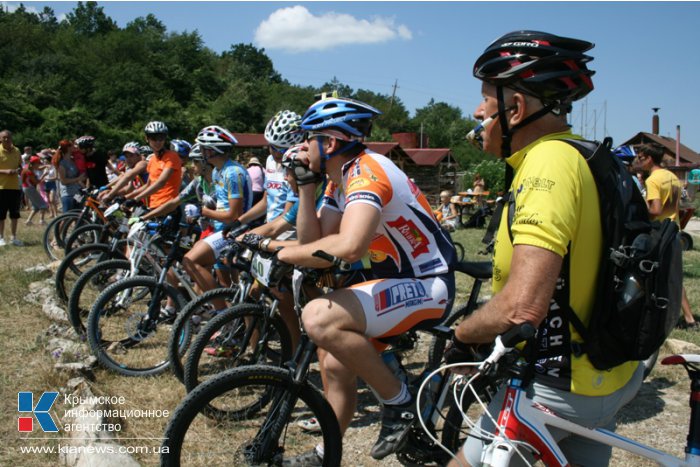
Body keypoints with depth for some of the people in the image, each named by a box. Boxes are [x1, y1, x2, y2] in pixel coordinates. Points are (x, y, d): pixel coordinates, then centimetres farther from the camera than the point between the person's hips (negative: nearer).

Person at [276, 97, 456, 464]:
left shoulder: (365, 172, -21)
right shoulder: (340, 180, 10)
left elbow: (348, 247, -38)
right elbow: (314, 243, 5)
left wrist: (285, 253, -22)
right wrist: (305, 185, 1)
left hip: (428, 285, -10)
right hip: (399, 280, 10)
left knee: (319, 317, -28)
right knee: (337, 367, 15)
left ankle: (399, 402, -10)